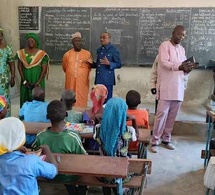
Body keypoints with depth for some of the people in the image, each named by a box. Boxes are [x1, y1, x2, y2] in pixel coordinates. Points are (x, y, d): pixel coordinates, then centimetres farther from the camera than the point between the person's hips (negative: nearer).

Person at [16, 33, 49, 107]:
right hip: (25, 82, 2)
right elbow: (19, 67, 1)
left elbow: (44, 69, -7)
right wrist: (24, 81, -7)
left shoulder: (42, 54, -6)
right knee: (25, 99, 6)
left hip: (37, 81, -2)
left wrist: (38, 82, -13)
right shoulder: (21, 53, 1)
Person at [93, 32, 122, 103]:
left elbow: (119, 64, -6)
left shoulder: (114, 50, -5)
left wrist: (109, 63, -21)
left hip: (107, 79, -6)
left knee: (107, 100, 0)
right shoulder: (99, 50, 14)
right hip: (99, 79, 6)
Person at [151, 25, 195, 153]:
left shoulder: (182, 49, 18)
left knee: (172, 115, 8)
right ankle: (155, 141, -1)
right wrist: (179, 67, -29)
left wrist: (188, 69, -6)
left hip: (178, 87, 7)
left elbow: (183, 70, 17)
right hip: (166, 86, -6)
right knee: (162, 113, -8)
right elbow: (164, 62, -16)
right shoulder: (165, 45, -2)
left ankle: (166, 139, 19)